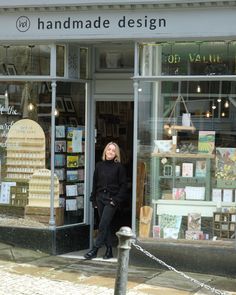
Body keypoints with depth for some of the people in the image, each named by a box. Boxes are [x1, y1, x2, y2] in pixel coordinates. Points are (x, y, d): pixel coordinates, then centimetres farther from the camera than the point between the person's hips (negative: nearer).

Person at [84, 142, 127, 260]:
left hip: (112, 199, -5)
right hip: (100, 198, 5)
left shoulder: (119, 167, -4)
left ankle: (95, 249, -8)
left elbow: (123, 185, -4)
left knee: (103, 225, -10)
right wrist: (93, 199, 8)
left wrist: (116, 200, -11)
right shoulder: (99, 165, 9)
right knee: (106, 225, 9)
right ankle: (109, 250, 15)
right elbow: (95, 183, 13)